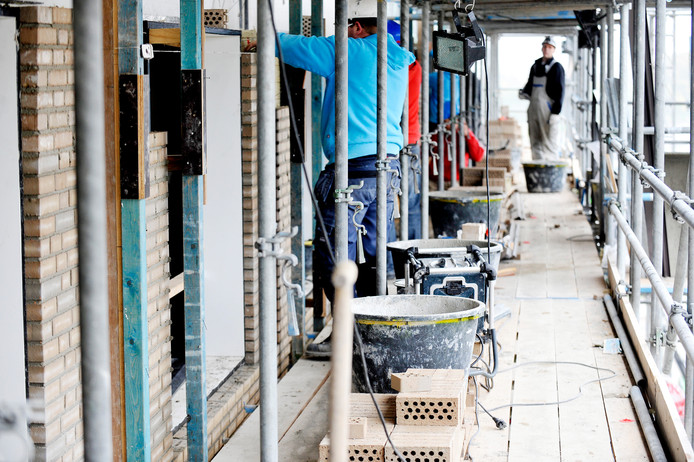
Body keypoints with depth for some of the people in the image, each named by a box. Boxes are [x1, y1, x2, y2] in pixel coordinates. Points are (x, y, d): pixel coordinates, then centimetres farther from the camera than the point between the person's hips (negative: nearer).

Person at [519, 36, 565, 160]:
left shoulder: (556, 67, -3)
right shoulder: (535, 66, 17)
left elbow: (559, 92, -8)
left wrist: (555, 113, -15)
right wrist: (524, 93, 3)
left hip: (548, 107, -7)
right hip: (534, 106, 7)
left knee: (549, 141, -7)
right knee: (535, 141, 7)